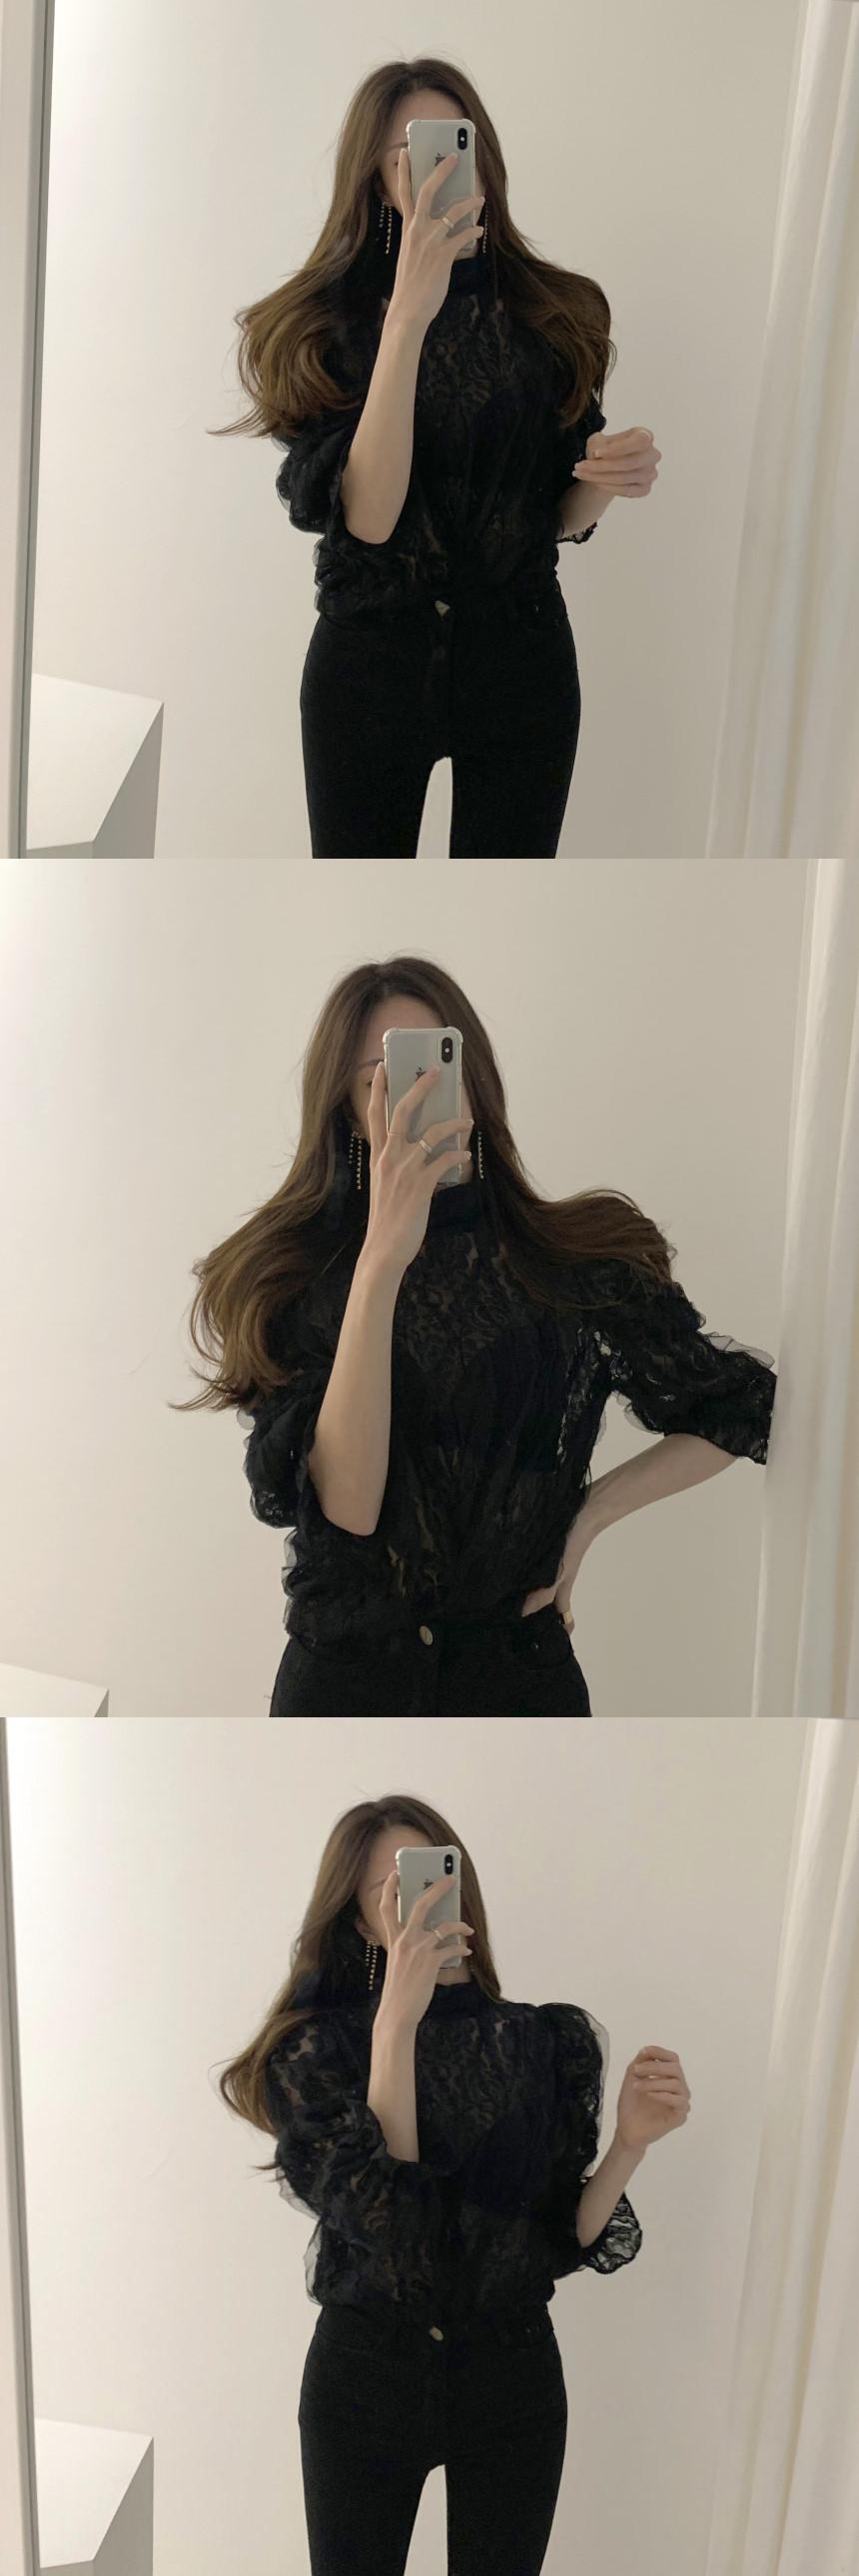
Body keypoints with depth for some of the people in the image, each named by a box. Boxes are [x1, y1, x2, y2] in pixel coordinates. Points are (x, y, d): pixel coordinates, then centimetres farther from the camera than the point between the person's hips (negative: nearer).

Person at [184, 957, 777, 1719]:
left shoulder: (577, 1262, -5)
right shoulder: (289, 1278, -9)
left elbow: (738, 1407, 7)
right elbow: (344, 1506, -23)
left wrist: (590, 1512, -5)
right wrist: (383, 1260, -29)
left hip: (520, 1679, 1)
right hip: (346, 1677, -1)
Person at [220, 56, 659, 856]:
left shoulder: (553, 312, 1)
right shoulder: (324, 321, -7)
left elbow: (563, 516, 9)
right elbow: (367, 515, -21)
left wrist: (611, 476, -15)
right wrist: (409, 316, -28)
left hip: (521, 664, 2)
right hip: (370, 662, -1)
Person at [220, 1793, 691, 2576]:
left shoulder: (552, 2043, -2)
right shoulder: (320, 2046, -8)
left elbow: (566, 2239, 0)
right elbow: (373, 2210, -22)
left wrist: (631, 2142, -19)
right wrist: (398, 2020, -28)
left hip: (513, 2376, 2)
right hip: (365, 2371, -1)